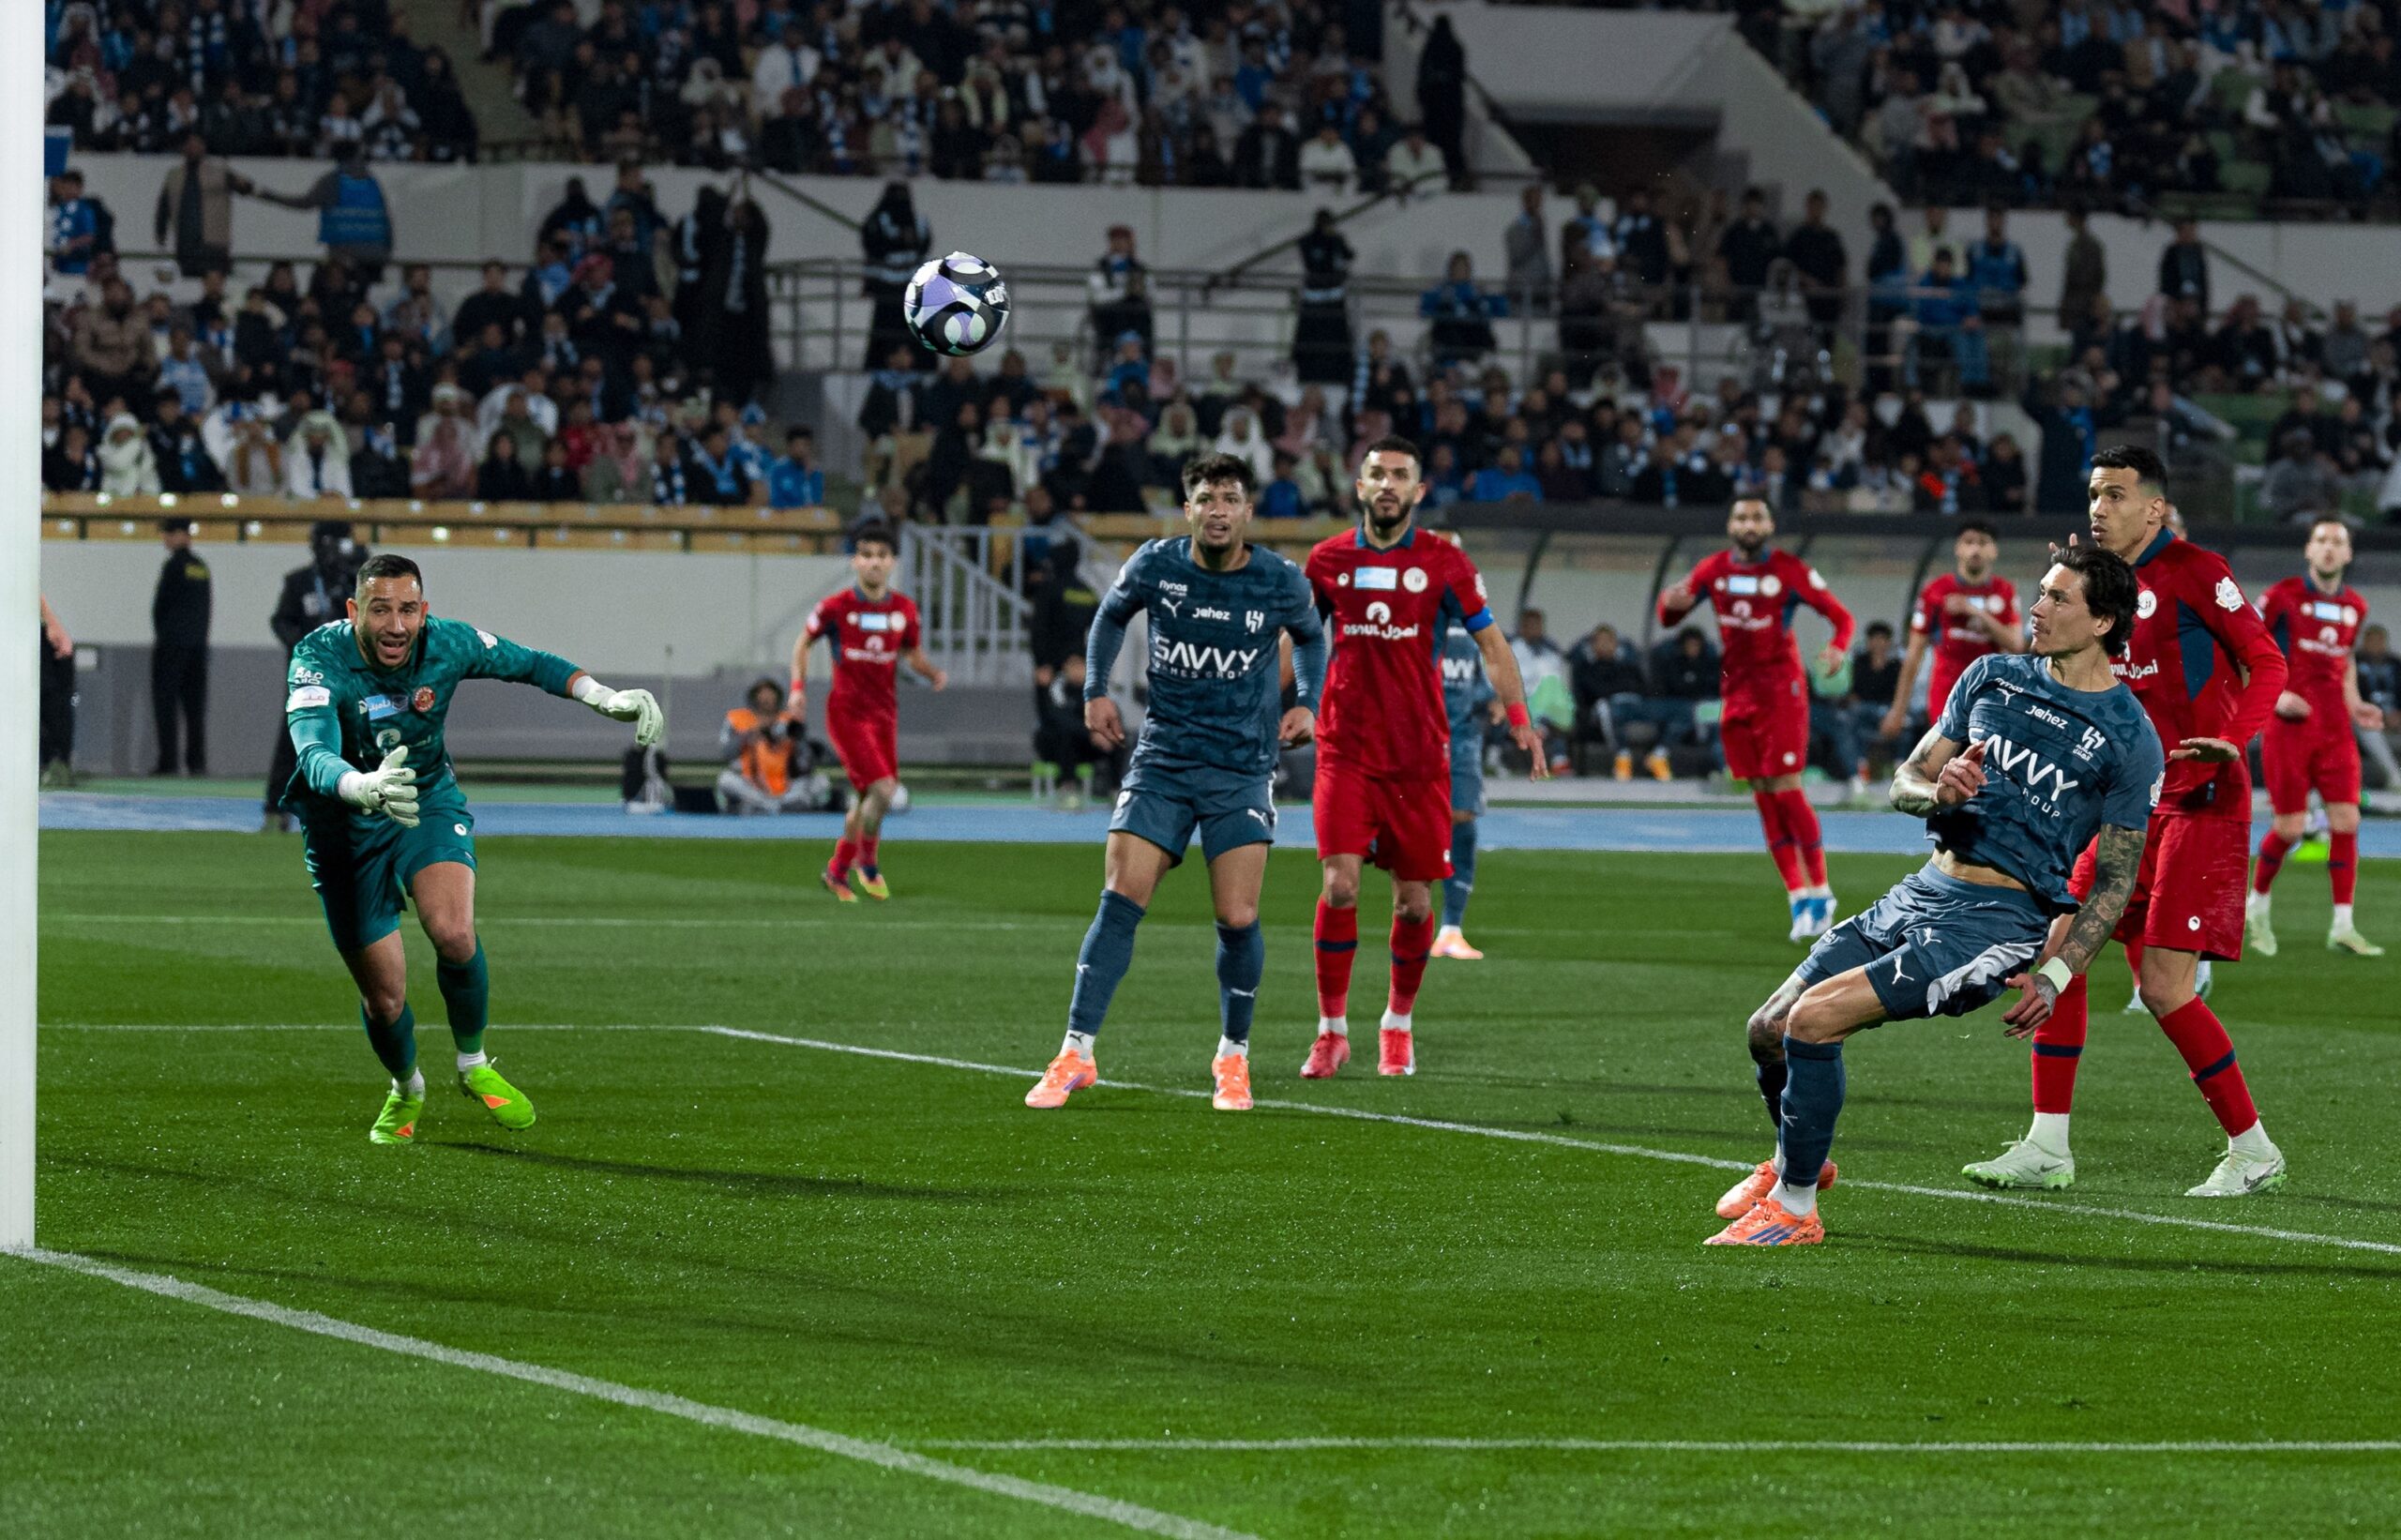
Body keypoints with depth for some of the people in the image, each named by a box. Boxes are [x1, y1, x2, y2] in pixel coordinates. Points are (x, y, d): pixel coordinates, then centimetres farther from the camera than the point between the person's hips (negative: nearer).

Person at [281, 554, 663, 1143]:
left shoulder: (447, 643, -19)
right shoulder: (318, 659, -29)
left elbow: (530, 664, 0)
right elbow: (314, 756, -44)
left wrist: (608, 698, -14)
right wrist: (364, 787, -66)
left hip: (429, 801, 2)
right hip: (345, 825, -2)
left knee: (454, 933, -25)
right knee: (384, 998, -1)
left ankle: (475, 1067, 3)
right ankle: (406, 1091, 34)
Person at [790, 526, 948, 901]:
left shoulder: (904, 609, 3)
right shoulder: (836, 607, -7)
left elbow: (912, 653, 18)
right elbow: (803, 644, 7)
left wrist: (934, 673, -2)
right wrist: (798, 686, -4)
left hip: (884, 713, 5)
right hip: (846, 712, -5)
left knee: (866, 798, 10)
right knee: (882, 789, -18)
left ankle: (838, 871, 29)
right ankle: (868, 861, 5)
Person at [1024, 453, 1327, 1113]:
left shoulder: (1282, 582, -5)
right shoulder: (1155, 565, -5)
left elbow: (1311, 637, 17)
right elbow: (1112, 614, 16)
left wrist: (1307, 704, 3)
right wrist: (1096, 689, 7)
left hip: (1242, 768, -1)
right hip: (1162, 760, 1)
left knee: (1238, 920, -8)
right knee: (1119, 902, -10)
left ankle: (1233, 1058, 12)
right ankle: (1076, 1055, -6)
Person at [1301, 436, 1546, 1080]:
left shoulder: (1445, 563, 0)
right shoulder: (1328, 561, 5)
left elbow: (1491, 642, 5)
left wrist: (1519, 719, -5)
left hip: (1419, 754, 0)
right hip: (1346, 750, 0)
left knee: (1414, 900, 2)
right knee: (1340, 885, -13)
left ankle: (1399, 1024, 24)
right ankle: (1332, 1029, -2)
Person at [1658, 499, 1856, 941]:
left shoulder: (1789, 571, -7)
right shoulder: (1713, 570, 6)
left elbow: (1841, 616, -4)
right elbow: (1669, 617, 14)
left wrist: (1838, 648, -26)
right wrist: (1671, 603, -11)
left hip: (1780, 692, -5)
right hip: (1737, 689, 5)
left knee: (1786, 789, -11)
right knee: (1763, 796, 4)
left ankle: (1819, 891, -2)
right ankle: (1799, 896, 10)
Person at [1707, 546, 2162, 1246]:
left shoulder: (2129, 737, -6)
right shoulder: (1992, 677, 10)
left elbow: (2115, 881, -3)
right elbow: (1906, 780, 12)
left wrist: (2054, 977, -12)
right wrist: (1938, 792, -12)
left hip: (2002, 918, -7)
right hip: (1924, 891, 7)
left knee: (1814, 1019, -23)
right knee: (1767, 1030, 6)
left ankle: (1795, 1209, -8)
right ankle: (1795, 1161, 36)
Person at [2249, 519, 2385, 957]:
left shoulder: (2355, 607, 10)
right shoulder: (2283, 597, -6)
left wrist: (2354, 704, 11)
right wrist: (2273, 693, -15)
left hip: (2335, 729, 4)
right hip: (2289, 724, -4)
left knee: (2346, 820, -5)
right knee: (2289, 829, -5)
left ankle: (2342, 927, -1)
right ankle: (2255, 908, 20)